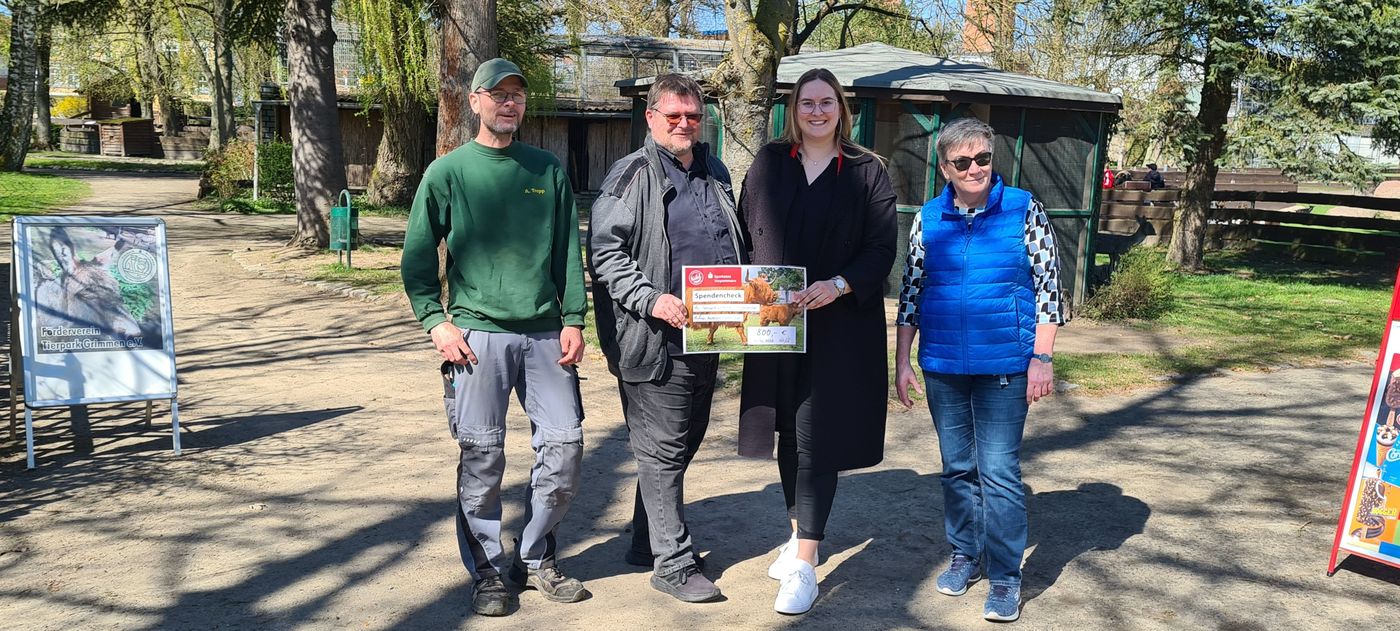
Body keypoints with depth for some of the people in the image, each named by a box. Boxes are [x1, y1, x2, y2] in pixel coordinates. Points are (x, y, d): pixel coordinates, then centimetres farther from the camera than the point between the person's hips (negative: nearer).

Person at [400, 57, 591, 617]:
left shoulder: (547, 170, 11)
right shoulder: (448, 172, 4)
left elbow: (568, 251, 11)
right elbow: (417, 257, 5)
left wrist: (573, 319, 3)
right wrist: (435, 322, -6)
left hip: (545, 333, 3)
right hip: (478, 334, -2)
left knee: (564, 444, 1)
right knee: (482, 456, 0)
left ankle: (535, 558, 21)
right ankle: (488, 573, 17)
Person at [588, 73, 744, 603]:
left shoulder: (714, 173, 16)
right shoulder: (632, 175, -6)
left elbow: (733, 246, 25)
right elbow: (605, 250, -12)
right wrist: (651, 300, -23)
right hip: (657, 340, -8)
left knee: (683, 442, 16)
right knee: (664, 451, -1)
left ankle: (647, 541, 31)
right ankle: (673, 563, 10)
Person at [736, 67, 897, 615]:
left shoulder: (867, 171, 0)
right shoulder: (768, 163, 7)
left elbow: (882, 247, -4)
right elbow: (745, 234, 10)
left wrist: (837, 285, -20)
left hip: (839, 327, -3)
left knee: (817, 438, -4)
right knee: (788, 433, 12)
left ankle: (804, 566, 2)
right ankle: (798, 535, 31)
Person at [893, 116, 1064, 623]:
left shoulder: (1024, 210, -3)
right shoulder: (927, 219, 4)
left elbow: (1048, 285, -2)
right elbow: (910, 293, 8)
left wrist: (1043, 357, -8)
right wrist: (902, 361, 6)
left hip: (1004, 366, -3)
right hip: (942, 366, 3)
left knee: (999, 471, -3)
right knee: (956, 466, 14)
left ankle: (1005, 577, 10)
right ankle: (964, 555, 31)